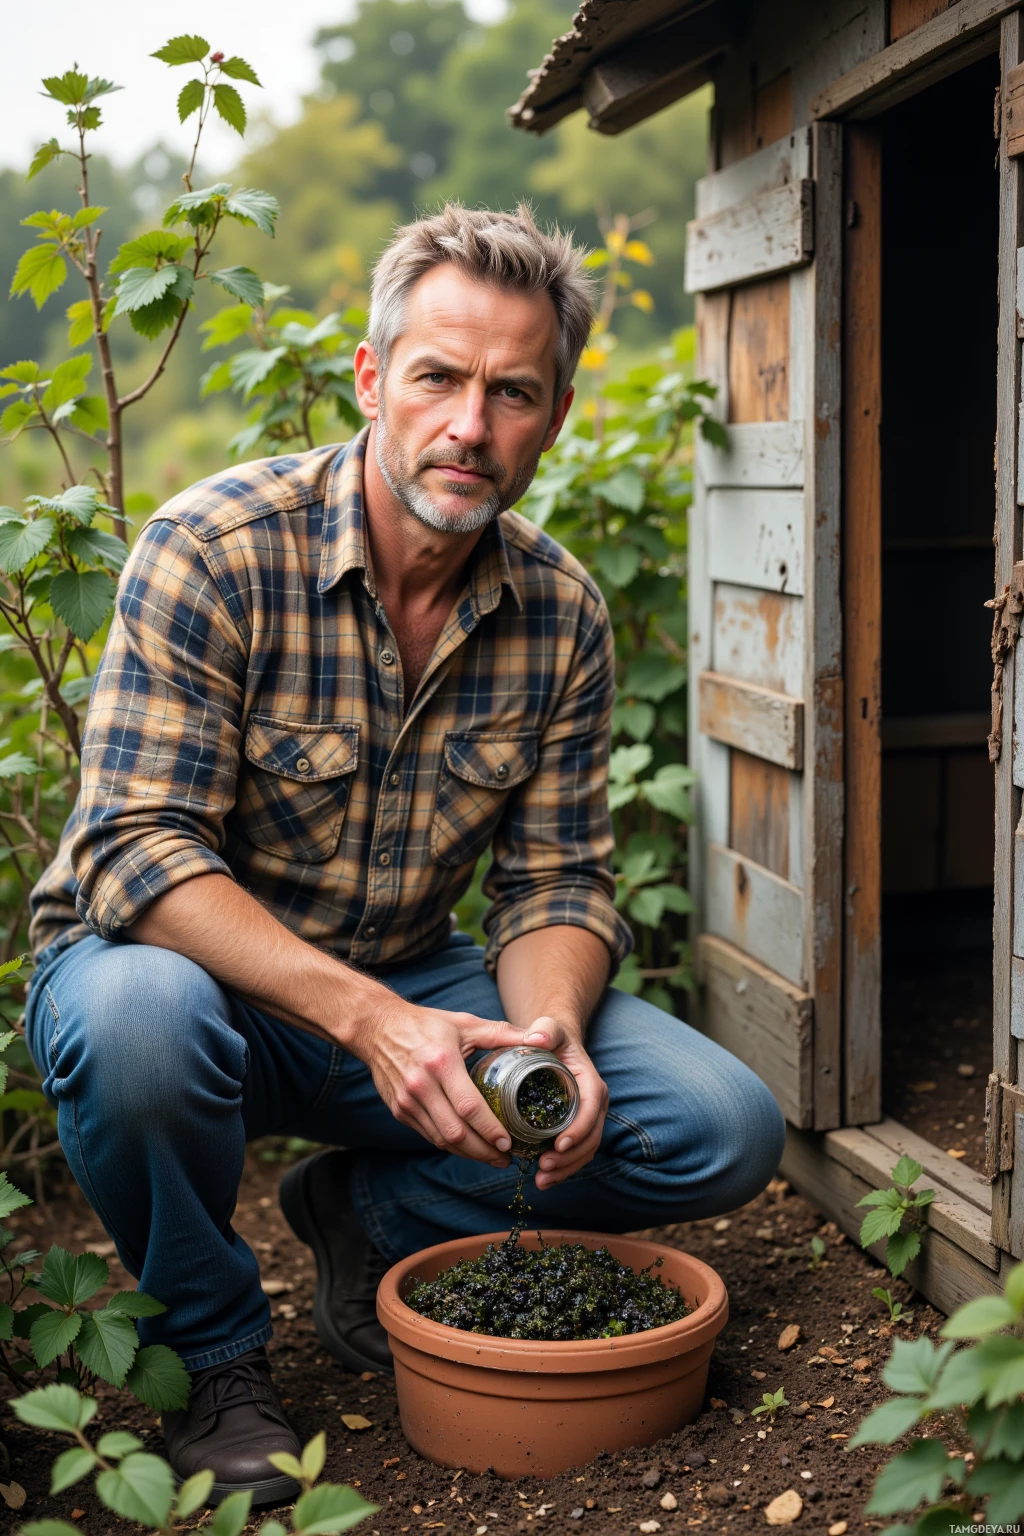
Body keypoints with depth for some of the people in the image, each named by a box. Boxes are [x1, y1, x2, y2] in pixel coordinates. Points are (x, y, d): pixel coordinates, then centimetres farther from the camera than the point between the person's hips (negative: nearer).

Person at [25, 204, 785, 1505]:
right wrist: (363, 1018, -36)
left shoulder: (562, 613, -4)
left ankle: (373, 1212, 13)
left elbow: (556, 881, -1)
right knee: (136, 1016, -40)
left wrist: (551, 1032, -24)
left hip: (409, 993, 4)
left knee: (723, 1134, -10)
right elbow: (136, 856, -25)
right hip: (200, 971, -4)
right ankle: (212, 1348, -7)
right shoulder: (214, 550, -19)